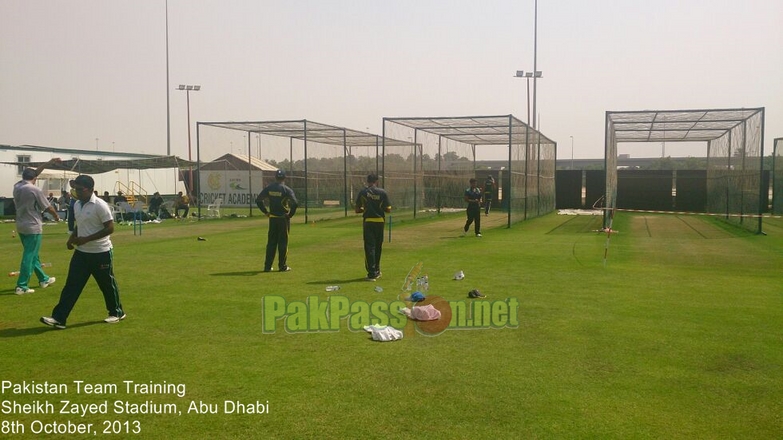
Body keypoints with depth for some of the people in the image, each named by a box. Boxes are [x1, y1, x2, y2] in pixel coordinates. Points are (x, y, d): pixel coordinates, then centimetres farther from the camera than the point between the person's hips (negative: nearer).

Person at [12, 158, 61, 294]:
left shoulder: (17, 186, 5)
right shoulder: (35, 190, -15)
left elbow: (33, 172, 17)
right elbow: (48, 207, -6)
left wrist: (49, 162, 21)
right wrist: (56, 216, 15)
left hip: (21, 226, 8)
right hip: (33, 227, -8)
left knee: (33, 254, 18)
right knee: (29, 256, -5)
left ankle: (43, 279, 31)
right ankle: (21, 286, -6)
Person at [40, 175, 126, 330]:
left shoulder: (100, 205, -17)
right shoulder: (77, 205, 8)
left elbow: (110, 228, -19)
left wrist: (86, 239, -22)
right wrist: (72, 238, 4)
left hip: (101, 253, -7)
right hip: (81, 252, 7)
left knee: (107, 284, 7)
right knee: (72, 285, 3)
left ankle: (117, 313, 25)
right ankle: (59, 318, 3)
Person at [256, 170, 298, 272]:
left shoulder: (268, 188, 2)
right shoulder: (286, 189, -10)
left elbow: (258, 200, 2)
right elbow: (295, 203, -21)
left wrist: (265, 212, 6)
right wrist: (290, 214, -8)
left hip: (272, 219, 4)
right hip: (283, 219, -4)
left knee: (271, 242, 10)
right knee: (283, 242, 3)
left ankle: (267, 266, 11)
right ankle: (283, 266, 6)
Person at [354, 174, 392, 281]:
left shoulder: (362, 193, -2)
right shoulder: (382, 193, -2)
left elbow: (357, 210, 2)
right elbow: (388, 209, -2)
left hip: (368, 221, -1)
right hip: (380, 221, 1)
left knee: (369, 247, 0)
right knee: (378, 247, 14)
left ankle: (372, 273, -6)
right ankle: (376, 271, 26)